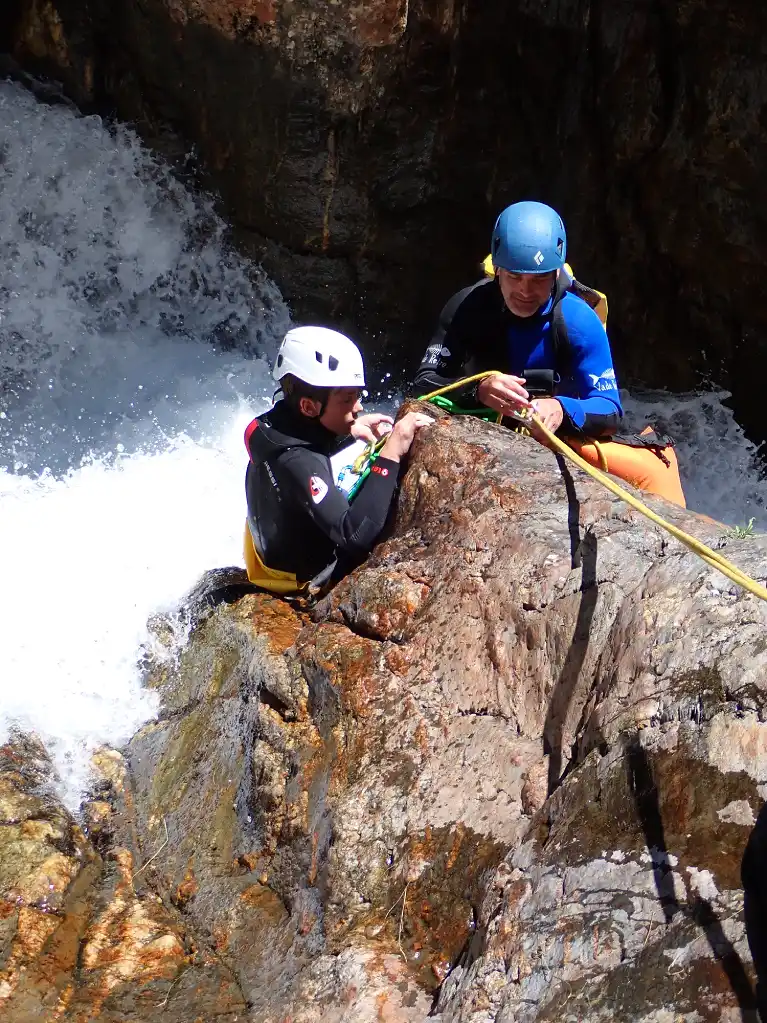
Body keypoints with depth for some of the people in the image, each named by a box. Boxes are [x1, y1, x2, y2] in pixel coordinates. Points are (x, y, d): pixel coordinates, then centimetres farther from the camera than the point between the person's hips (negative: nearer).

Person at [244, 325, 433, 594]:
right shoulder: (295, 462, -37)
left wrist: (349, 431, 2)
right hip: (310, 580, -9)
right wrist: (390, 456, -43)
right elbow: (355, 536, -45)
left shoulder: (276, 424, -11)